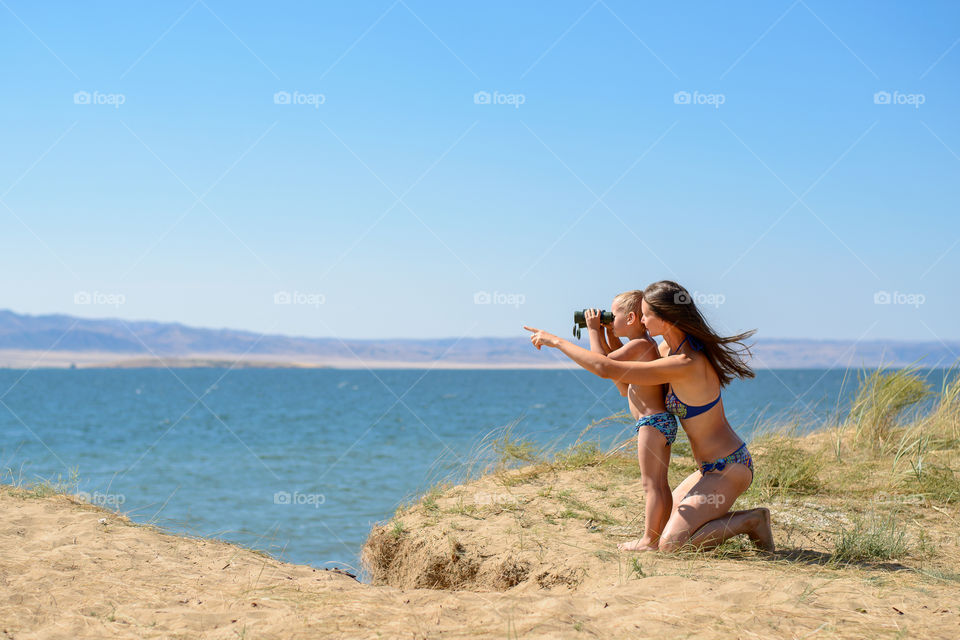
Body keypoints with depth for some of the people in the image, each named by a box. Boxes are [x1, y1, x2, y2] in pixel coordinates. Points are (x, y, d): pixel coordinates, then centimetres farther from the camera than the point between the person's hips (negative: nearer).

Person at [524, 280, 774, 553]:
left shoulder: (685, 364, -27)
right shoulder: (671, 347, 2)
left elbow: (607, 369, -27)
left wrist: (555, 341, -17)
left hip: (728, 469, -10)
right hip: (716, 466, 10)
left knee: (670, 544, -12)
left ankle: (751, 521, -2)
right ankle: (740, 519, 16)